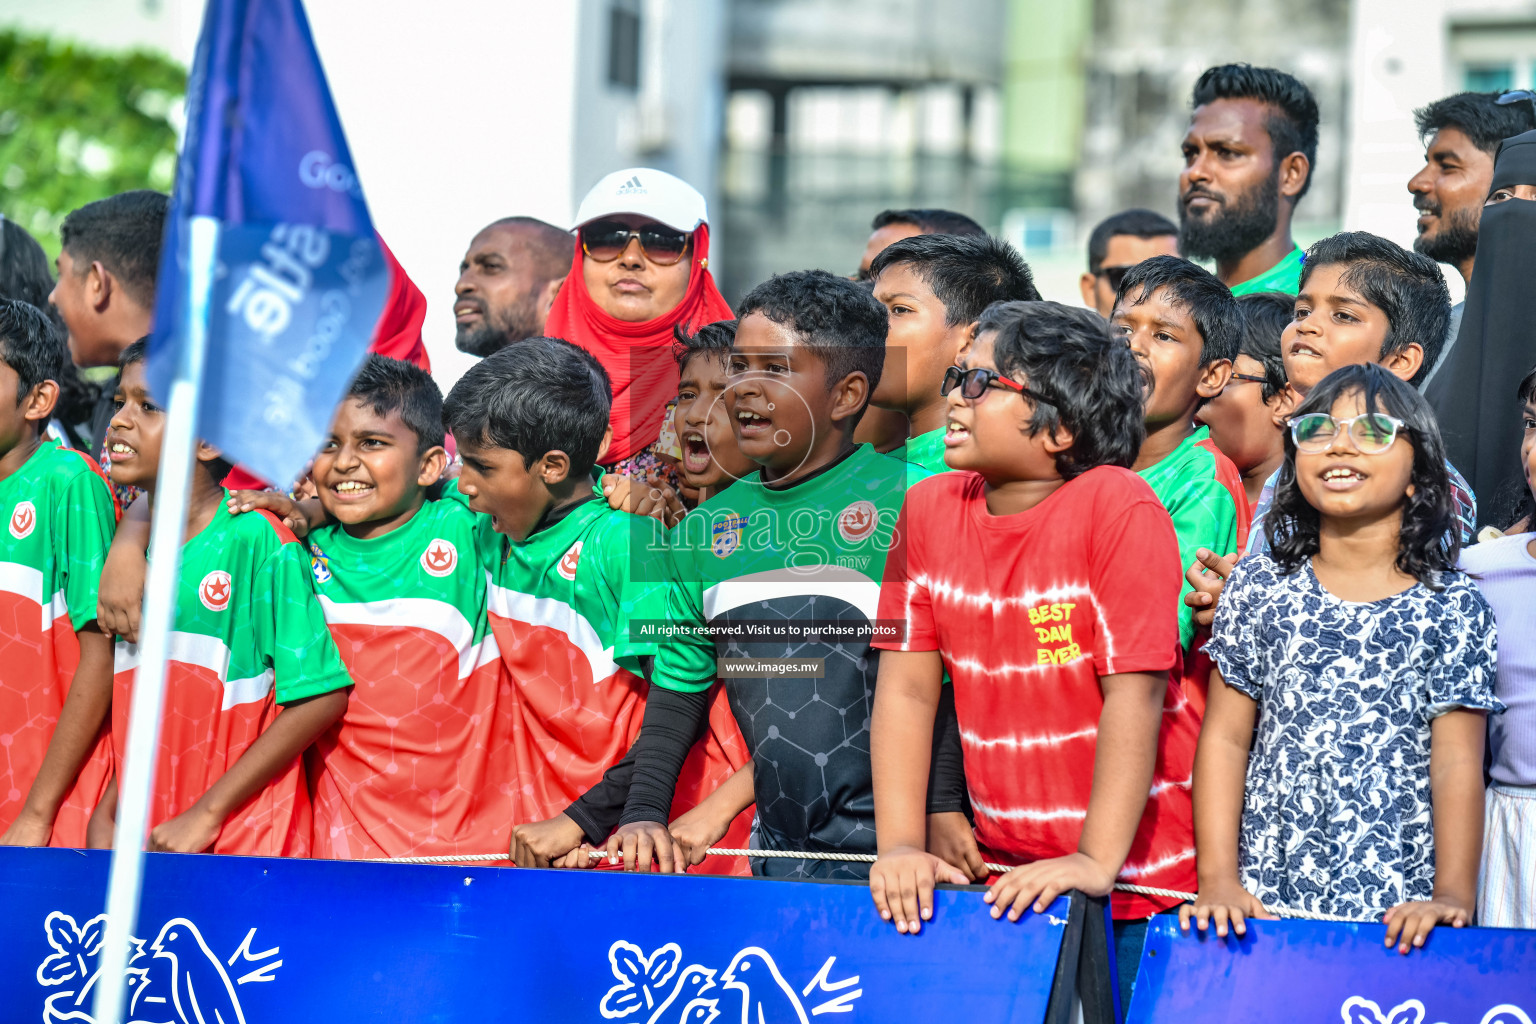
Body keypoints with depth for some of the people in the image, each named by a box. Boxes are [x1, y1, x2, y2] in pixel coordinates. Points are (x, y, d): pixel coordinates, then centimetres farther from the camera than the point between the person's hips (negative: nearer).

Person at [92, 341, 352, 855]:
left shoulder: (256, 540, -9)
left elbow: (322, 697, -14)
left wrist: (206, 815, -14)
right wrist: (105, 818, 3)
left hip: (243, 850, -6)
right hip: (144, 848, 6)